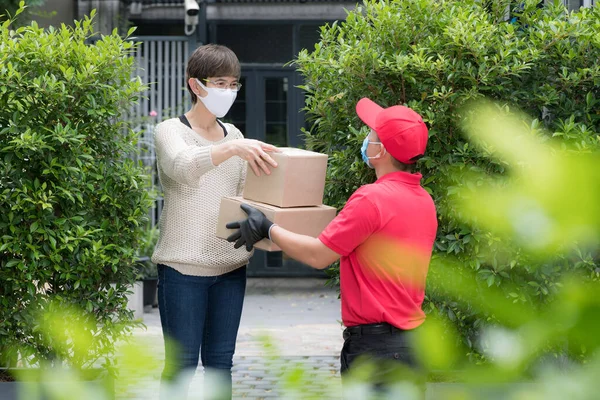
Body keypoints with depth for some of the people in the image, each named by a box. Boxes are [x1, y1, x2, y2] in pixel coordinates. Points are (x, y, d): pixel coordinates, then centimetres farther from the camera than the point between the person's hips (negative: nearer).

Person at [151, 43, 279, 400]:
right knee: (182, 363, -3)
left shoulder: (234, 135, 12)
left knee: (220, 360, 9)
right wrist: (233, 148, -44)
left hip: (230, 265, 5)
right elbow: (182, 166, -29)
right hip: (184, 266, -5)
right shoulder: (171, 131, -6)